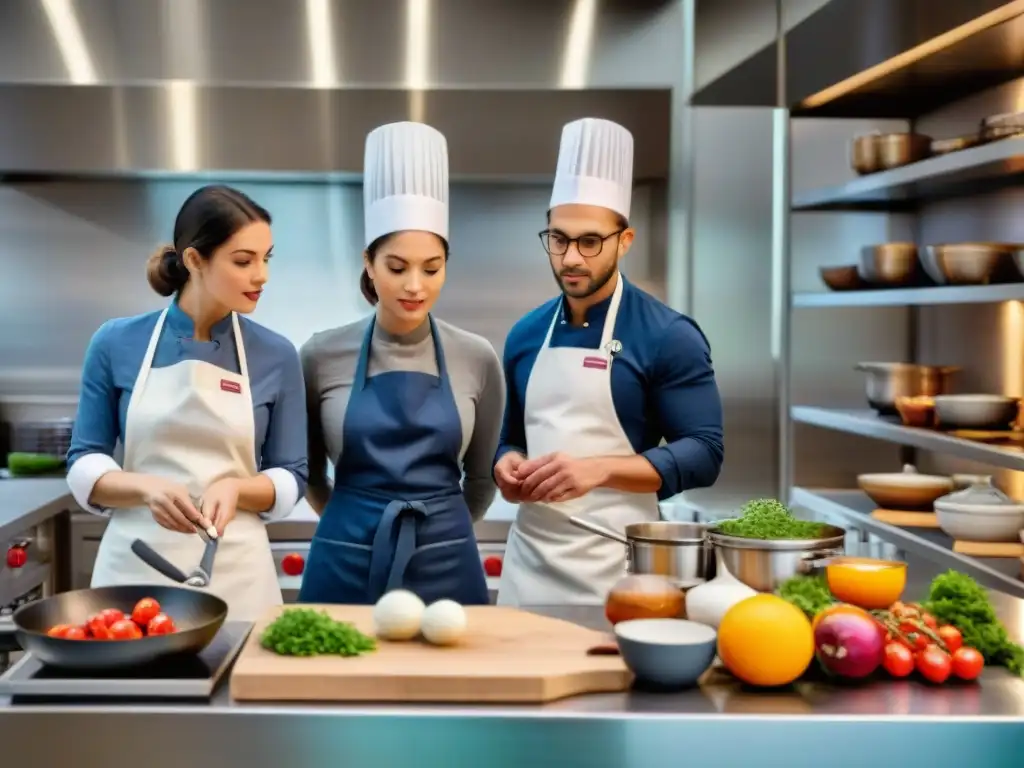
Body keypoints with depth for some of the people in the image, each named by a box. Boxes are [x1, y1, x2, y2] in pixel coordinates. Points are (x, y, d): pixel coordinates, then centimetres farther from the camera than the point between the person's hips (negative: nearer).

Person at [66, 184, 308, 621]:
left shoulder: (277, 357, -2)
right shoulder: (116, 344, -2)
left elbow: (290, 479, 3)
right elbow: (84, 466, 1)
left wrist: (234, 487, -17)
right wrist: (148, 488, -19)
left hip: (234, 573, 0)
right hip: (133, 566, 0)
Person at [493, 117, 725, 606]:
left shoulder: (669, 337, -7)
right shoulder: (525, 335, 10)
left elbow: (704, 454, -11)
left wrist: (599, 469, -23)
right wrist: (506, 465, -4)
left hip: (615, 569, -4)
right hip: (527, 561, 5)